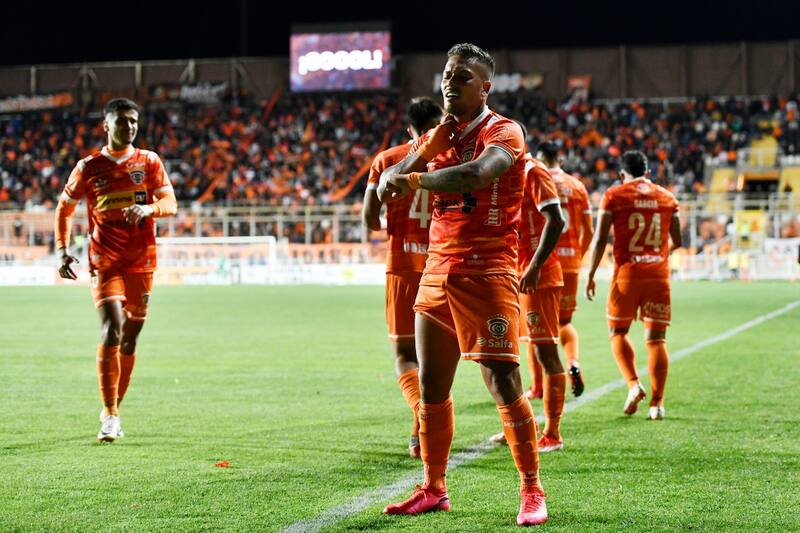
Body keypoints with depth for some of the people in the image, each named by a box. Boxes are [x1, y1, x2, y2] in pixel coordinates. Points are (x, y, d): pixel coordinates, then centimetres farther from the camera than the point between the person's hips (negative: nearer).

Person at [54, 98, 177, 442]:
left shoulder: (149, 162, 6)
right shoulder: (89, 167, 5)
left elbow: (170, 204, -3)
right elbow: (64, 208, 15)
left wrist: (148, 208, -25)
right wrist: (62, 250, 4)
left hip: (141, 261, 2)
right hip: (104, 261, -2)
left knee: (129, 339, 7)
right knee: (112, 330, -18)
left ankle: (112, 411, 23)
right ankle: (110, 415, -15)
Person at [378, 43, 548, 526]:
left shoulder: (503, 132, -6)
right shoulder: (439, 136, 15)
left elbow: (479, 173, -28)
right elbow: (389, 184, 5)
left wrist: (415, 179, -22)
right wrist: (435, 140, -7)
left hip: (488, 271, -7)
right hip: (438, 271, 7)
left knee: (503, 382, -10)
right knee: (431, 384, 9)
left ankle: (532, 491, -1)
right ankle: (434, 489, 19)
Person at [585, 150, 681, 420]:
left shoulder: (614, 196, 1)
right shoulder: (667, 198, 11)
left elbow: (600, 239, -4)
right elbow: (677, 241, 15)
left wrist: (591, 274, 5)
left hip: (627, 273, -2)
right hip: (659, 274, 2)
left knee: (618, 331, 14)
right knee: (656, 339, 5)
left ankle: (633, 384, -5)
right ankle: (657, 402, 1)